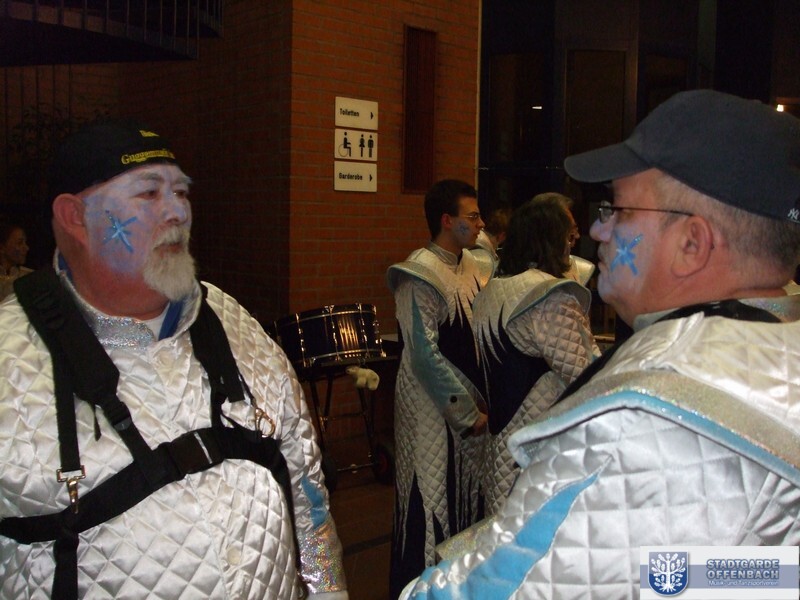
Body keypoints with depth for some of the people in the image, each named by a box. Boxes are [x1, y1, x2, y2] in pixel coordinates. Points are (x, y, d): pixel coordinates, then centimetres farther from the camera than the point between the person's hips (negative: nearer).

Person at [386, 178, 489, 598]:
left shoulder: (472, 267, 7)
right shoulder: (420, 275, -15)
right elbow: (426, 356, -18)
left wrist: (484, 404, 6)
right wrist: (469, 414, -13)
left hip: (474, 408, 7)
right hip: (433, 412, -7)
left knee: (467, 499, 15)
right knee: (431, 505, 3)